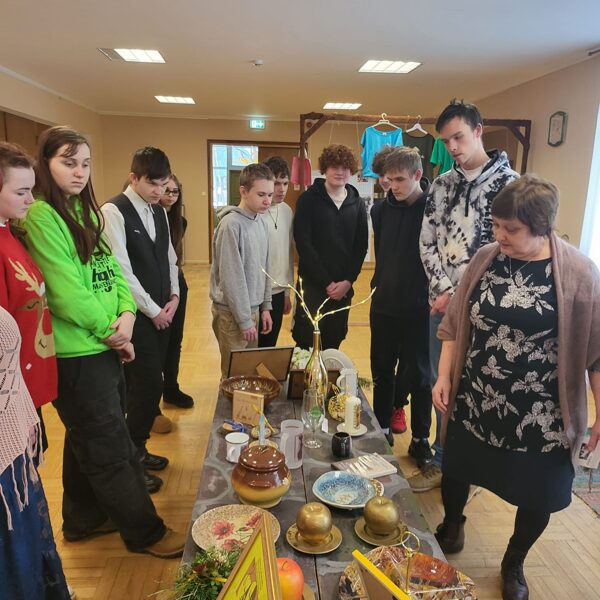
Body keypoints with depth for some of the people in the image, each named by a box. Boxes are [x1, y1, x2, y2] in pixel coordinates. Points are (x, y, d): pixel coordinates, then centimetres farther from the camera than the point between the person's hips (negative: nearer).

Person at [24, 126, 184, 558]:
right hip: (77, 355, -9)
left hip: (103, 346, 9)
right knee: (111, 448, 6)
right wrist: (110, 332, -10)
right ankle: (145, 532, 23)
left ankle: (84, 518, 42)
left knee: (87, 439, 22)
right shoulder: (41, 216, -16)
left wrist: (127, 312, -9)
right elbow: (66, 292, -20)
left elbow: (111, 269, 8)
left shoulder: (84, 212, 10)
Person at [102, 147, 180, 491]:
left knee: (148, 384, 13)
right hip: (138, 315, -7)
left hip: (163, 312, 7)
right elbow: (121, 270, -17)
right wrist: (152, 310, -12)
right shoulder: (114, 212, -13)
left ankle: (139, 449, 30)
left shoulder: (160, 212, 11)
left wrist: (174, 297, 3)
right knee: (148, 384, -4)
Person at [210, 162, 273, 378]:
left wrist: (265, 306, 11)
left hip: (253, 309, 7)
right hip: (233, 312, -7)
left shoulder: (261, 222, 6)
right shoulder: (231, 224, -19)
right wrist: (244, 320, -17)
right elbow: (231, 277, -20)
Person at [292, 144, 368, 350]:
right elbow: (303, 244, -10)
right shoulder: (308, 199, -3)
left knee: (333, 345, 10)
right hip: (312, 284, -3)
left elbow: (361, 246, 6)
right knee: (306, 343, -2)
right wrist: (327, 282, -12)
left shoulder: (357, 204, 8)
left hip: (344, 286, 4)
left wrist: (348, 281, -7)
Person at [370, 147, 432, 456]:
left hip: (418, 308, -4)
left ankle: (420, 438, 24)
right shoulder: (382, 209, 2)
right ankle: (382, 428, 31)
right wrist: (380, 283, 9)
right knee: (381, 370, 14)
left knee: (418, 375, 8)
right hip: (383, 303, 4)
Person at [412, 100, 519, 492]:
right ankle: (442, 461, 30)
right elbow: (428, 241, 7)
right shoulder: (442, 185, 9)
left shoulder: (509, 183, -5)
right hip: (443, 303, 5)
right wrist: (444, 290, -6)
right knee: (442, 385, 13)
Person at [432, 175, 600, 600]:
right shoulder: (485, 260, -3)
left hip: (539, 415, -2)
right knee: (455, 473, 19)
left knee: (536, 498, 15)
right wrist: (444, 377, 1)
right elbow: (455, 324, 5)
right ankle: (451, 527, 52)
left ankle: (514, 564, 45)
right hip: (474, 403, 3)